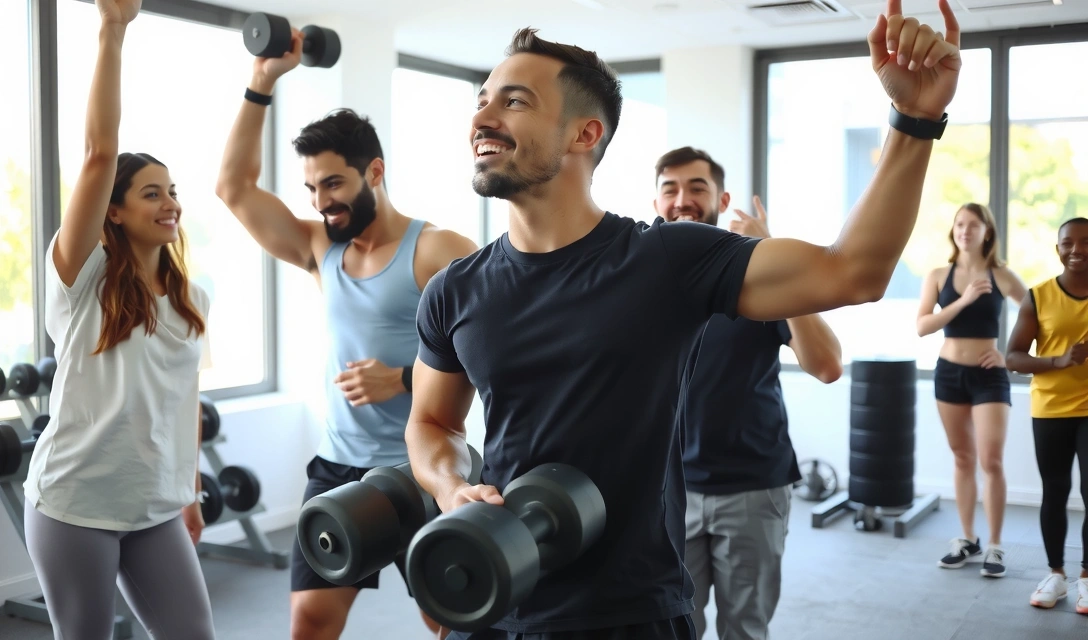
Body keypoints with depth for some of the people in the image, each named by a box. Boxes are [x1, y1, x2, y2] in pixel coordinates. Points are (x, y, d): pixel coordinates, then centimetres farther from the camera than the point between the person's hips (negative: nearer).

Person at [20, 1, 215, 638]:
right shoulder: (83, 276, -7)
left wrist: (192, 490, 16)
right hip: (75, 503, -4)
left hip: (157, 509, 5)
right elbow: (100, 153, -17)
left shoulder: (193, 300, 8)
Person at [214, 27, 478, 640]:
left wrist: (405, 380, -22)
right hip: (338, 468, 5)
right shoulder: (321, 250, 8)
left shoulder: (439, 251, -11)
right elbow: (235, 187, 8)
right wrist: (262, 85, 4)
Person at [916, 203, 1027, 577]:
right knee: (963, 459, 11)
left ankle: (994, 547, 5)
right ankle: (967, 540, 21)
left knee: (991, 461, -6)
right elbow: (922, 326, -10)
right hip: (949, 373, 2)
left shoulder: (1001, 276, -2)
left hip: (989, 376, -2)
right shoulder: (938, 276, 0)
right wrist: (963, 300, -20)